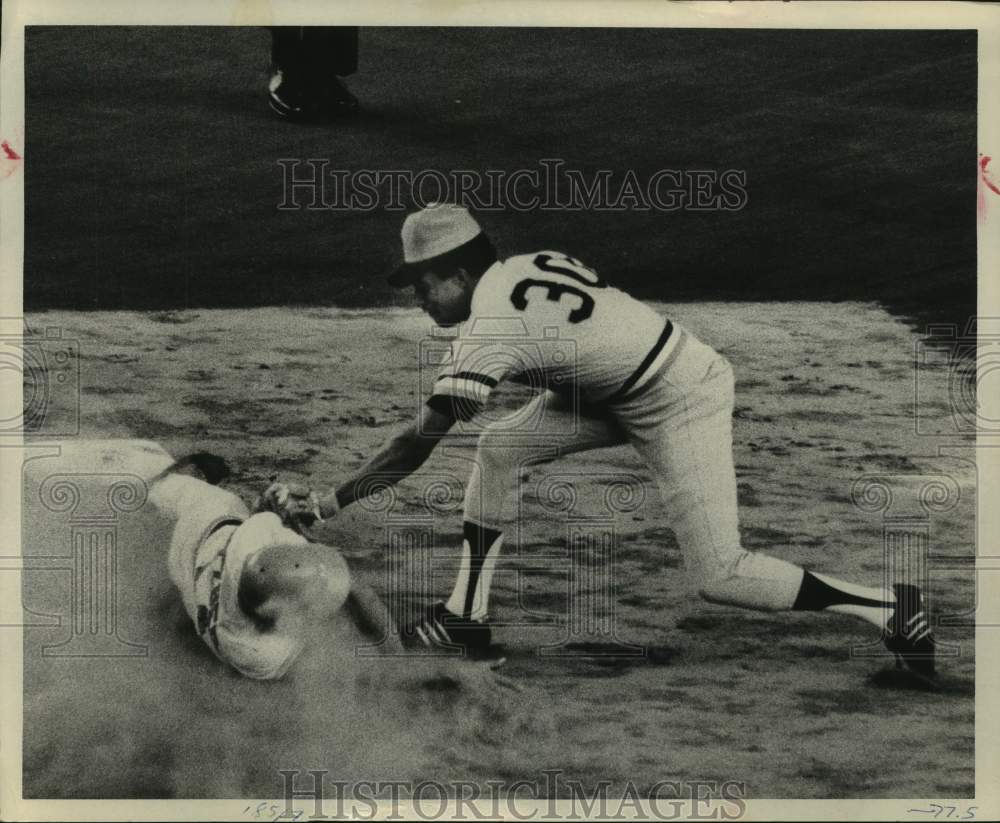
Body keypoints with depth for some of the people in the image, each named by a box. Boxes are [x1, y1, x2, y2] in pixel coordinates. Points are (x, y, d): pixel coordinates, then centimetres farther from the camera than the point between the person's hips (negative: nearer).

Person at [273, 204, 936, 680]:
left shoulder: (490, 324, -23)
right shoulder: (522, 266, -1)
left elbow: (417, 446, -20)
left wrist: (333, 501, -13)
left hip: (681, 399, -9)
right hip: (623, 386, 9)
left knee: (719, 577, -6)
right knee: (500, 448, 3)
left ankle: (888, 607, 4)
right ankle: (469, 617, 11)